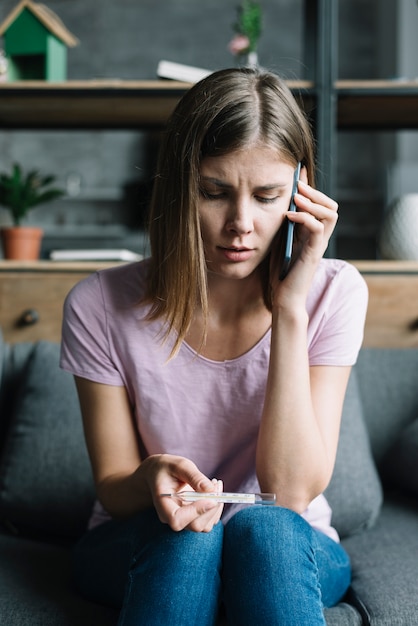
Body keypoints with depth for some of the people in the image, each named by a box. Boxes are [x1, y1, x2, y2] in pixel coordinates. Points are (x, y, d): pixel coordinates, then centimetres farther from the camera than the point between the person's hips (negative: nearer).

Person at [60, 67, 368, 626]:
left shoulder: (332, 293, -14)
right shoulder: (101, 306, -15)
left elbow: (291, 492, -20)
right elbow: (113, 489, -8)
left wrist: (290, 307, -26)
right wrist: (155, 478, -33)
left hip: (291, 555, 0)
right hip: (145, 551, 1)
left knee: (265, 524, -33)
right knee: (185, 534, -33)